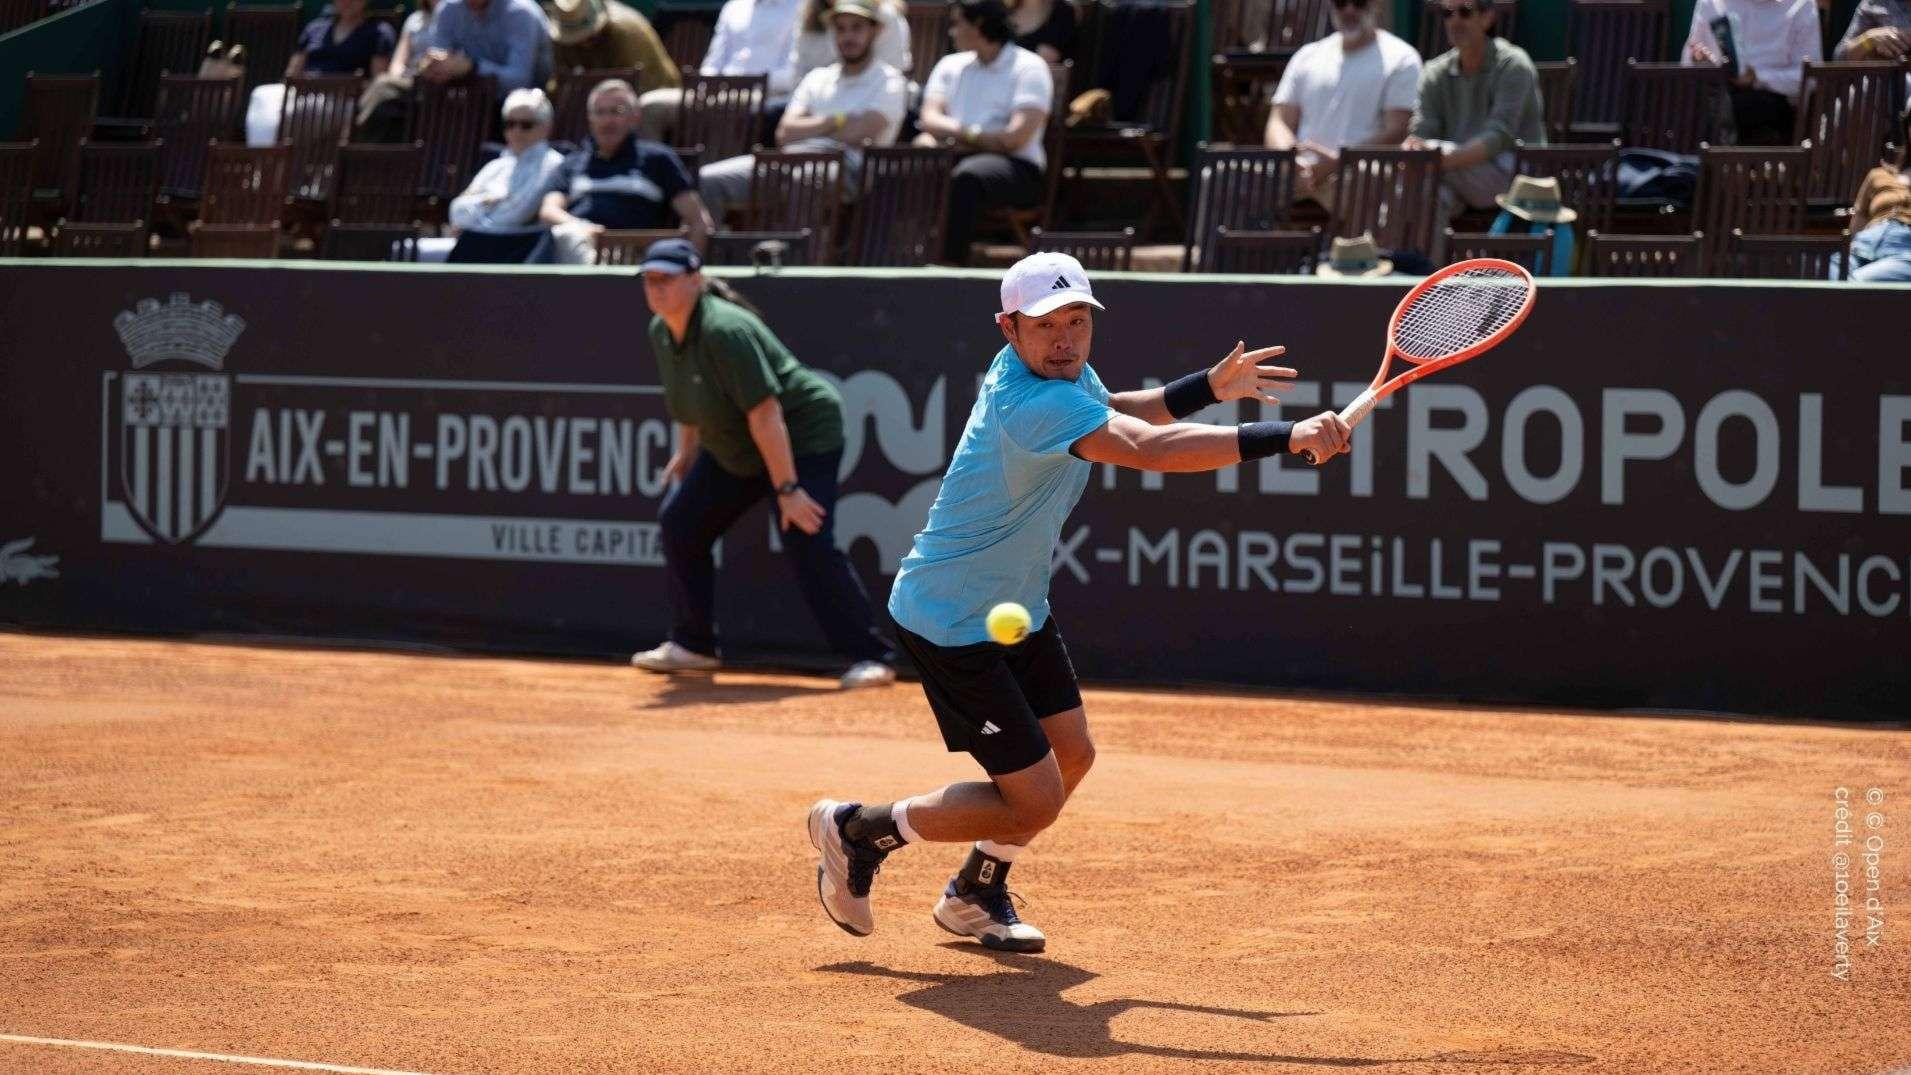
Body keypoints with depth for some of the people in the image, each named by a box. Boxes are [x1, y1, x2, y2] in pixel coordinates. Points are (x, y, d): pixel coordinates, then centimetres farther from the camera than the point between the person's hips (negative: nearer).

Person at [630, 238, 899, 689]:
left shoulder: (724, 331, -29)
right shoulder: (661, 333, -1)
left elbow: (764, 413, -31)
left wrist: (787, 490, -32)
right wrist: (687, 450, 25)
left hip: (804, 436, -10)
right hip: (734, 451, 10)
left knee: (807, 544, -23)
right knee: (679, 523, 9)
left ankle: (870, 657, -18)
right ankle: (693, 646, 21)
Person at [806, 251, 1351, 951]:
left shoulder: (1064, 370, -2)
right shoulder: (1031, 403, -32)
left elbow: (1118, 413, 21)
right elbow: (1148, 450, -43)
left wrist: (1210, 386, 4)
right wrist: (1289, 437, -44)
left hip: (1017, 608, 10)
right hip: (951, 623, -10)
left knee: (1070, 755, 18)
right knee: (1033, 802, -8)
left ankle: (975, 894, 39)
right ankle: (858, 831, 11)